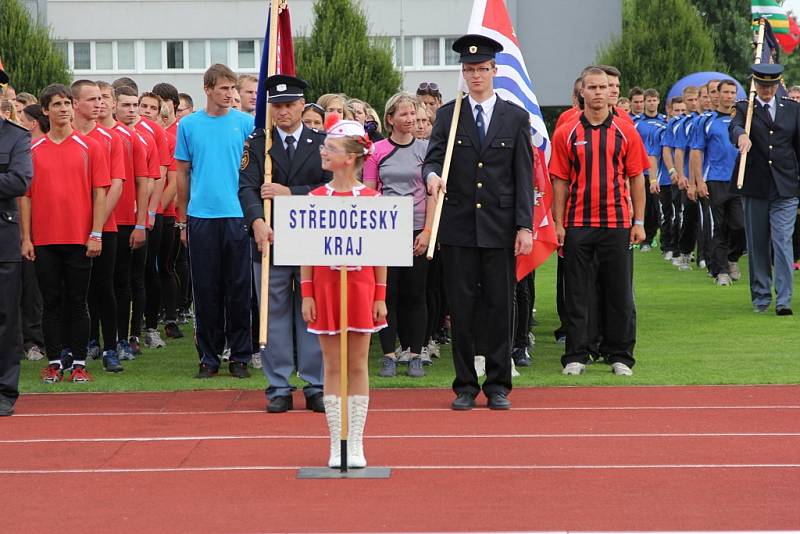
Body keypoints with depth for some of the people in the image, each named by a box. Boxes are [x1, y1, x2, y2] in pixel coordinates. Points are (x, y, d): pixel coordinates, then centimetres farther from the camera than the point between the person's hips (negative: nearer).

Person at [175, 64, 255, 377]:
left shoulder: (246, 123, 3)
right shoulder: (189, 125, 6)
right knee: (206, 290, 5)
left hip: (237, 215, -1)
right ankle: (208, 357, 13)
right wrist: (183, 219, 9)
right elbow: (183, 173, 11)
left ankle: (240, 357, 11)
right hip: (201, 218, 1)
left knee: (239, 290, 2)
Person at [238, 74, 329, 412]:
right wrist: (257, 221, -24)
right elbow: (247, 187, -7)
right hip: (270, 239, 0)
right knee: (274, 315, 3)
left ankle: (316, 385, 10)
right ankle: (279, 387, 9)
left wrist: (291, 192, -13)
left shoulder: (322, 143, 7)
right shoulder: (257, 143, 6)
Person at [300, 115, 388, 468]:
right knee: (332, 367, 5)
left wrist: (380, 296, -2)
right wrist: (307, 294, -1)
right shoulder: (315, 198, 2)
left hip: (361, 285, -1)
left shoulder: (371, 198, -1)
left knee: (358, 366, 4)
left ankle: (356, 445, 11)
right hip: (325, 285, 1)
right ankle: (336, 445, 11)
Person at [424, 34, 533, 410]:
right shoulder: (447, 115, 8)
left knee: (500, 308, 1)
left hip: (500, 227, 0)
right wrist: (432, 176, -24)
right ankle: (465, 386, 10)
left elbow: (524, 177, 4)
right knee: (461, 309, 2)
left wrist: (525, 226, -4)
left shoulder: (516, 118, 7)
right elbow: (433, 158, 1)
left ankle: (497, 386, 9)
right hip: (458, 227, 0)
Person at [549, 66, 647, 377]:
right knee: (577, 294, 3)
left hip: (617, 223, 0)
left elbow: (636, 178, 6)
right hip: (577, 225, 0)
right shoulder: (566, 135, 3)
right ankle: (576, 357, 9)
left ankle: (620, 356, 12)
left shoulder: (625, 132, 4)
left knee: (619, 293, 4)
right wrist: (558, 224, -1)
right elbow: (560, 182, 4)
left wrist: (638, 222, 1)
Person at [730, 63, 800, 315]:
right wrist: (742, 135, -44)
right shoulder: (744, 108, 3)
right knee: (757, 244, 7)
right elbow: (734, 127, -19)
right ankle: (760, 297, 18)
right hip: (754, 187, 0)